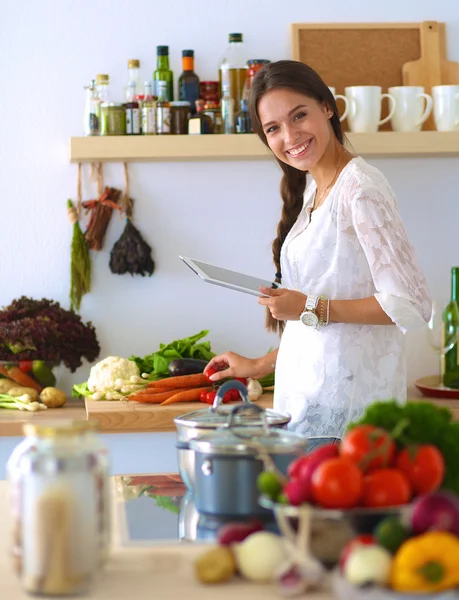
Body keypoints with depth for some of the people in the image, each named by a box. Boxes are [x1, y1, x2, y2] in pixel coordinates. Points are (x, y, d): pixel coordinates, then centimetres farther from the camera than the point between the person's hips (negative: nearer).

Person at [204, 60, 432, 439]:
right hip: (309, 391, 8)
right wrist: (261, 366, 24)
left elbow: (412, 305, -17)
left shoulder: (360, 187, -12)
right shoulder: (311, 189, 15)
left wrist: (312, 308, -15)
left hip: (346, 398, -8)